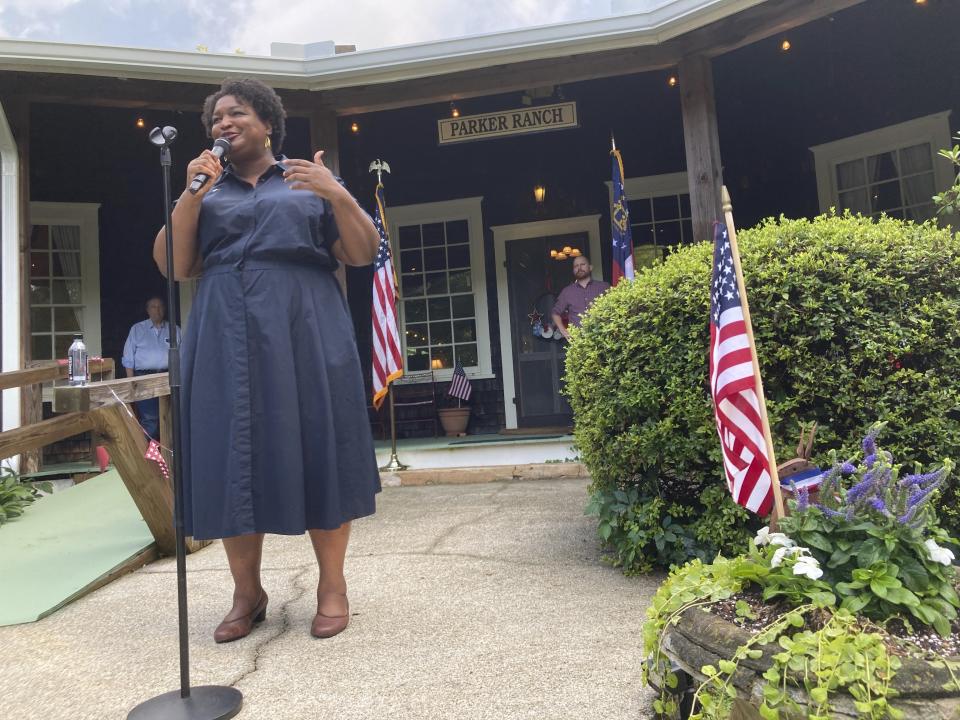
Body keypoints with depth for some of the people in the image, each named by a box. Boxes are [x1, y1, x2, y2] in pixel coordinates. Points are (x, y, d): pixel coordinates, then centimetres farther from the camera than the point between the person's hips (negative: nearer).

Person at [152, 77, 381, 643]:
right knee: (233, 455, 0)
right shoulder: (206, 190, 18)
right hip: (228, 338, 3)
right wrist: (191, 195, -4)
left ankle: (333, 585, 9)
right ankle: (248, 593, 13)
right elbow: (172, 265, 6)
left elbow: (364, 254, 2)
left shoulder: (311, 182, 12)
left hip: (305, 331, -2)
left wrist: (339, 196, -14)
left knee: (316, 447, -3)